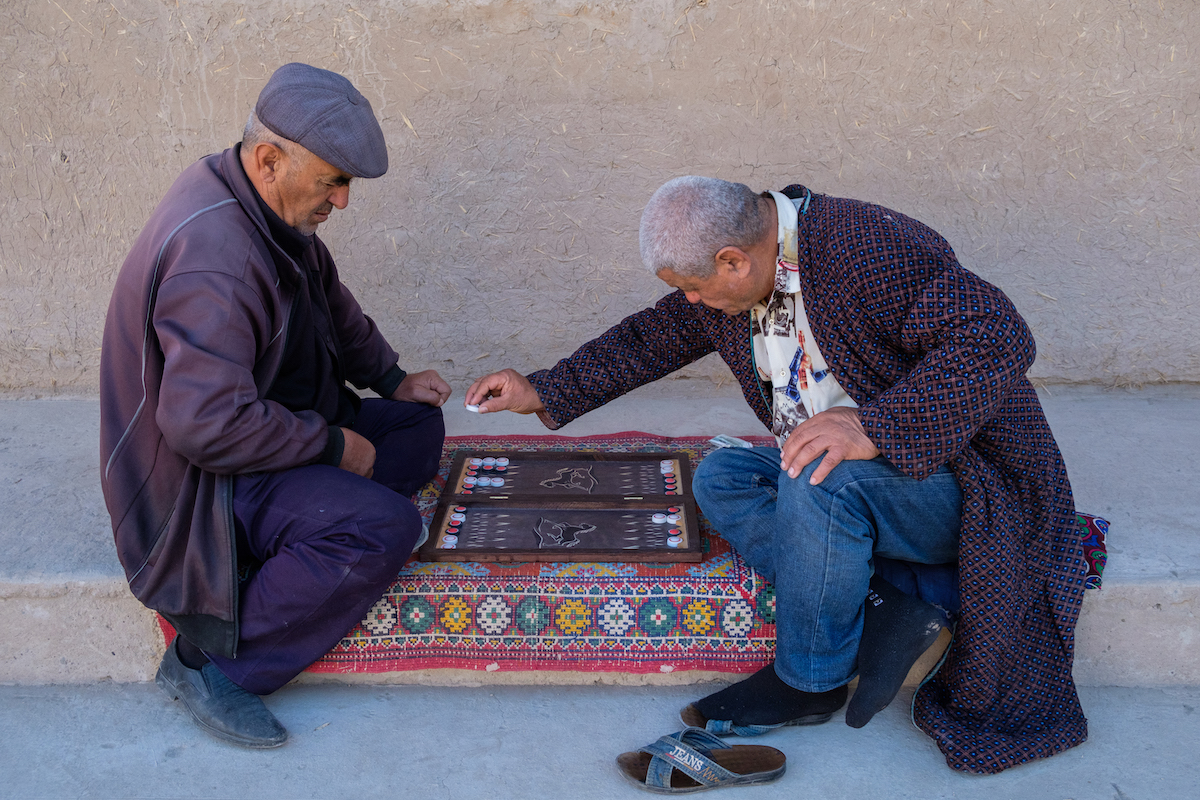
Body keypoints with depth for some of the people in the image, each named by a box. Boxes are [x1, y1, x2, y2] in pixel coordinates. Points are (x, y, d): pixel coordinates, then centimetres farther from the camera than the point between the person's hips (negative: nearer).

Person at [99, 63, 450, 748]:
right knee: (386, 527, -27)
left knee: (419, 425, 7)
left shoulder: (268, 206, 1)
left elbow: (329, 300, 19)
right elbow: (206, 426, -35)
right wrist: (332, 444, -22)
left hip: (267, 426, 10)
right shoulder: (213, 257, -31)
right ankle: (213, 662, -13)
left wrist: (392, 378, 11)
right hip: (195, 481, -10)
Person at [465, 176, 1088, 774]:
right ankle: (886, 611, -15)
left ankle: (811, 681, -12)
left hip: (948, 480, -8)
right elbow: (652, 338, 15)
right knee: (721, 479, -7)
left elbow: (1001, 339, -31)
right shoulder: (729, 281, 0)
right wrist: (542, 393, 15)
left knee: (822, 480, -34)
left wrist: (875, 427, -38)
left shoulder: (873, 250, -25)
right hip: (849, 486, 8)